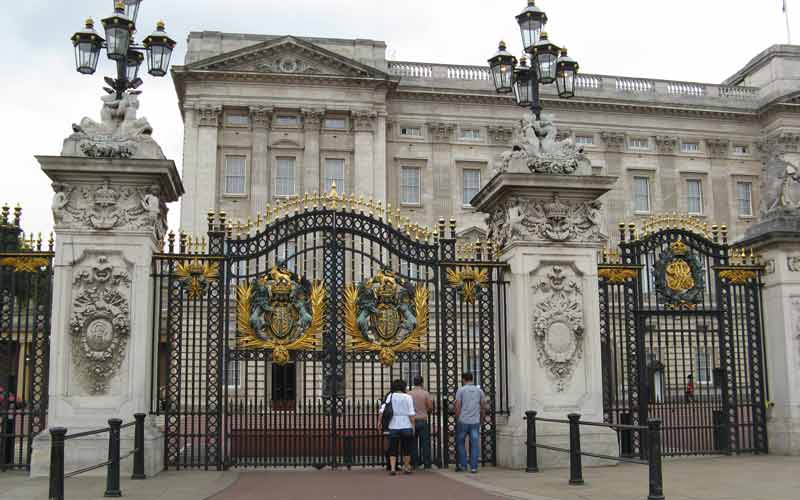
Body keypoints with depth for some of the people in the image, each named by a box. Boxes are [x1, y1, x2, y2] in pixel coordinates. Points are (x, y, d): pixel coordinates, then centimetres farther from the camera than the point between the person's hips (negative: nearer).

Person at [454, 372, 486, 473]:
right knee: (474, 445, 4)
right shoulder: (479, 390, 8)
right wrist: (481, 419, 18)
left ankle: (462, 465, 9)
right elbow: (483, 407, 7)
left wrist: (457, 419, 4)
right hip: (475, 421, 2)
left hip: (463, 421, -2)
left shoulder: (460, 390, -1)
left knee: (460, 443, 11)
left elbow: (457, 406, -6)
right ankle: (473, 467, 3)